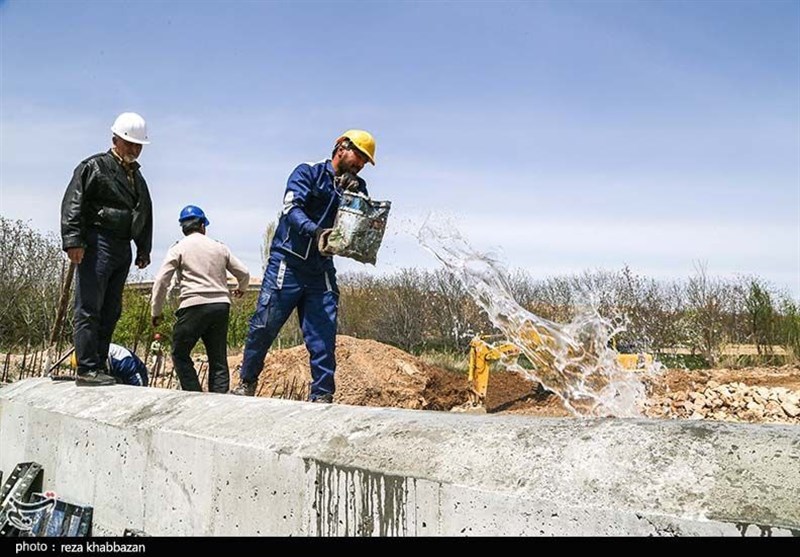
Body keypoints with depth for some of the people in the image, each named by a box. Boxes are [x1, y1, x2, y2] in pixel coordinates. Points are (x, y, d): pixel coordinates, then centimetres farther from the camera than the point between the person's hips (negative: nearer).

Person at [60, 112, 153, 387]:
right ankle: (87, 370, -10)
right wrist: (73, 240, -20)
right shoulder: (94, 167, -1)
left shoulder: (137, 178, 23)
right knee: (89, 310, -9)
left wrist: (144, 249, 24)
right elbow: (72, 204, -10)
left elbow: (145, 215, 30)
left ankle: (100, 367, 14)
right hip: (97, 245, -8)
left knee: (110, 312, 9)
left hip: (123, 251, 8)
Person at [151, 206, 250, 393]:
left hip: (194, 306, -4)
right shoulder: (219, 247, 15)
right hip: (221, 305, 4)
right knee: (219, 359, 10)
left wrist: (156, 312, 7)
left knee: (180, 354, 9)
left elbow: (161, 281, -2)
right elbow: (244, 273, 19)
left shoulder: (179, 248, 4)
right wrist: (241, 288, 41)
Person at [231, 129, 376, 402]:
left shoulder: (357, 188, 12)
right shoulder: (308, 172, -2)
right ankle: (246, 383, 19)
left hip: (322, 270, 4)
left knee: (323, 337, -2)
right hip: (288, 263, -4)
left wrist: (355, 197, -17)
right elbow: (292, 208, -17)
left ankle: (321, 396, 5)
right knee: (264, 326, 0)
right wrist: (315, 232, -33)